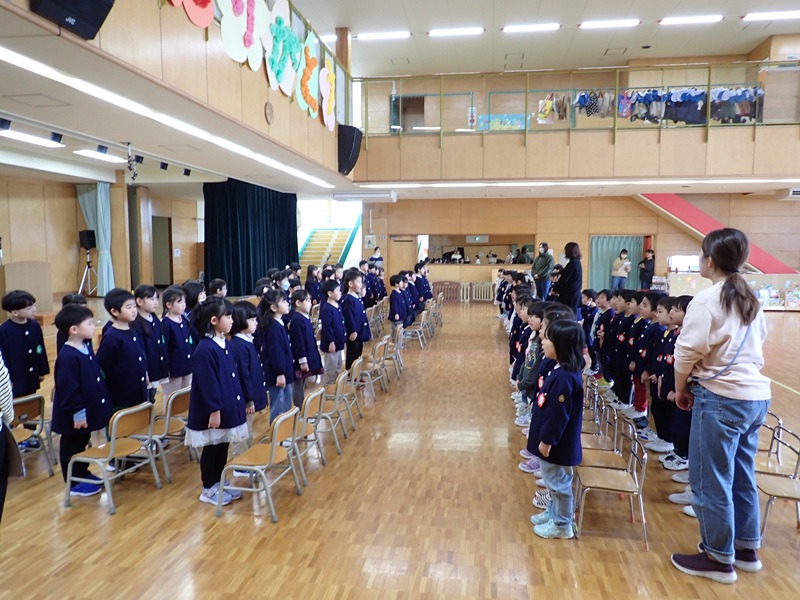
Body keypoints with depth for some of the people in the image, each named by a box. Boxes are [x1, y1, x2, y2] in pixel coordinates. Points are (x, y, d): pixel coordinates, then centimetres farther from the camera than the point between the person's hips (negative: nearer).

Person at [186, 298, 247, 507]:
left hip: (227, 406, 9)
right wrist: (214, 409, -20)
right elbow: (207, 383, -21)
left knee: (223, 446, 17)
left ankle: (218, 484, 31)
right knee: (211, 449, 5)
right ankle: (208, 489, 20)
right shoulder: (205, 349, -21)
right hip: (213, 410, -9)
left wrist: (239, 401, 16)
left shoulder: (225, 344, 8)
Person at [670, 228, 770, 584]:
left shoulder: (706, 300, -14)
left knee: (710, 481, 4)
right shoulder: (751, 300, 11)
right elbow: (755, 344, 17)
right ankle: (747, 550, 32)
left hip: (721, 398, -9)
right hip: (756, 395, 9)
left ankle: (719, 560, 15)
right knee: (742, 476, 19)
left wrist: (680, 389, 2)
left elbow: (687, 353, -15)